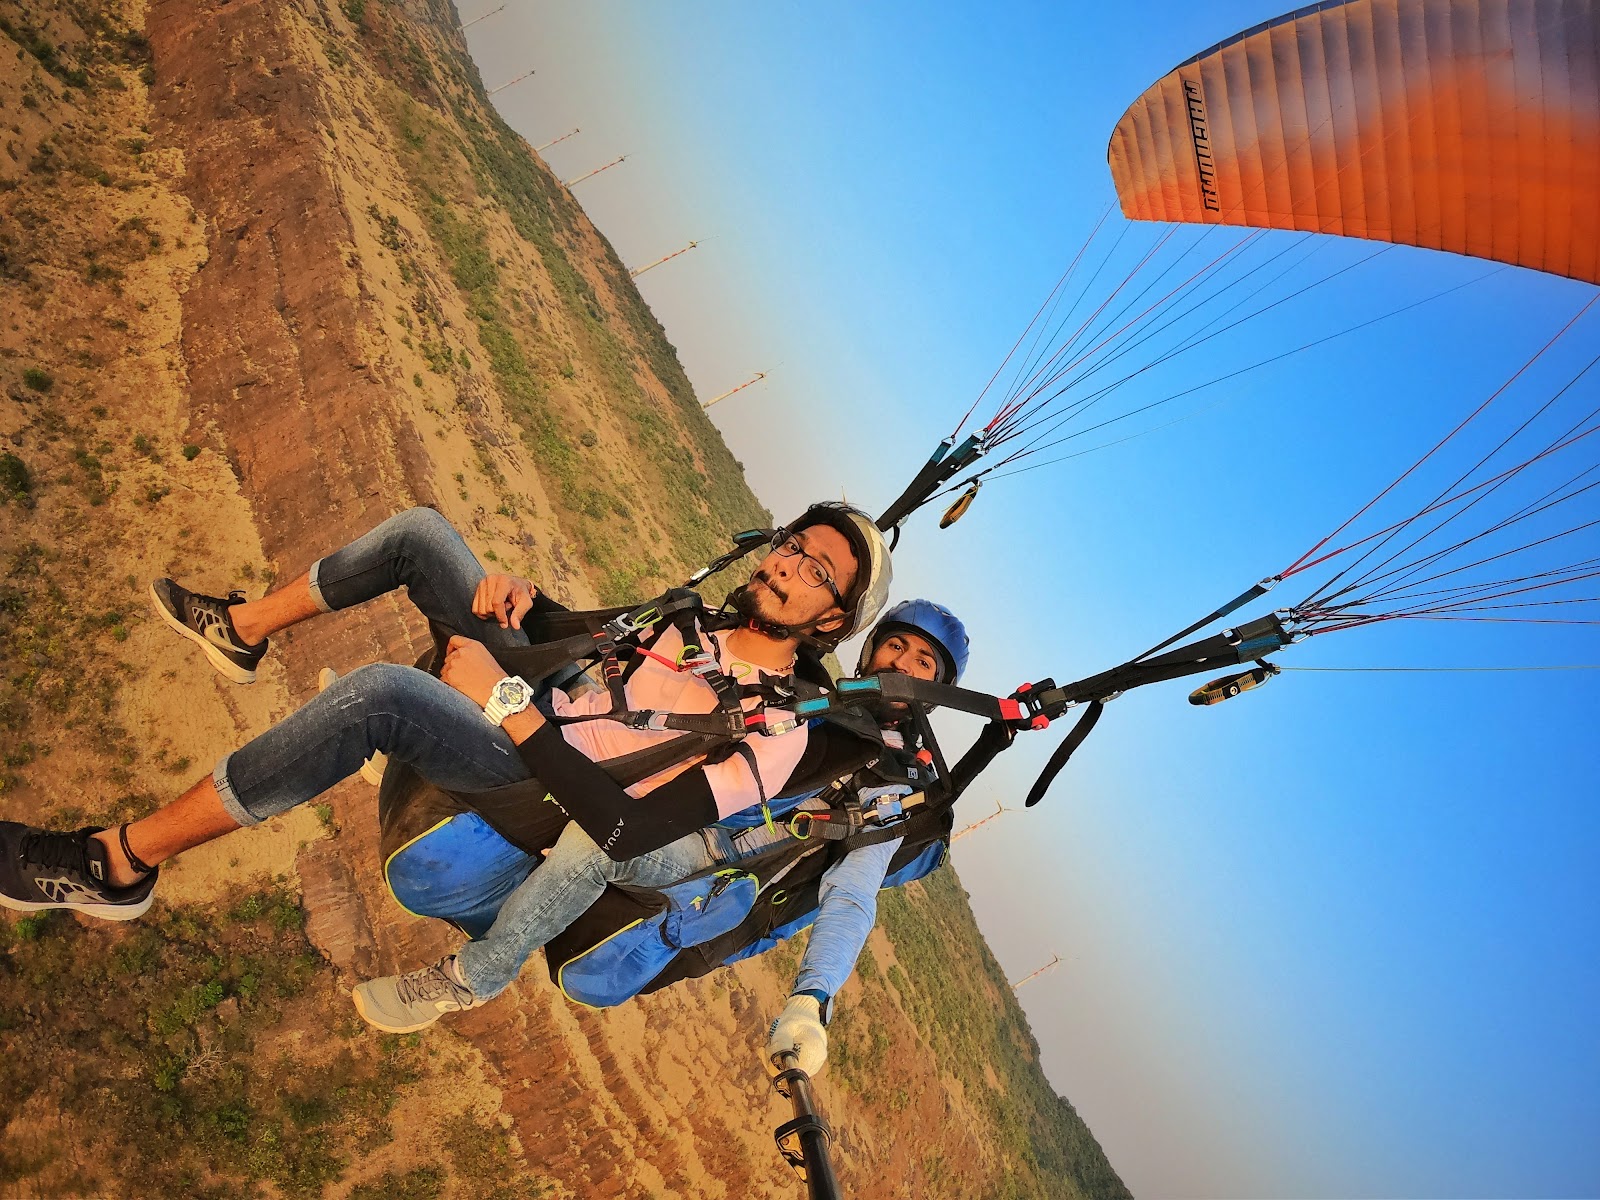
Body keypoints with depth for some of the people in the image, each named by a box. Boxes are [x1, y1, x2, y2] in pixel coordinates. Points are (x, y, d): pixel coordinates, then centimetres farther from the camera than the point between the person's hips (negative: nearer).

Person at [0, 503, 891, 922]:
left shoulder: (774, 730, -19)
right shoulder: (701, 625, 6)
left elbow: (628, 830, -29)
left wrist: (508, 706, -28)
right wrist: (521, 596, -6)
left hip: (533, 776, -8)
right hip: (524, 691, 8)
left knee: (381, 692, -37)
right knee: (420, 533, 3)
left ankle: (120, 866, -20)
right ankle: (241, 630, 24)